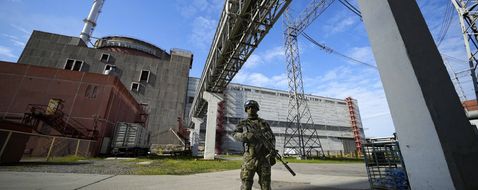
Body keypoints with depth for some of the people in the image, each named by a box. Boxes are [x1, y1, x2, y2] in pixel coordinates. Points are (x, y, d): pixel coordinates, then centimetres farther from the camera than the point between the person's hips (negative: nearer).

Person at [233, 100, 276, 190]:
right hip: (250, 157, -1)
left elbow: (272, 138, 13)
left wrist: (272, 150, -4)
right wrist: (246, 136, -26)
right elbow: (236, 134, -6)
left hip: (264, 157, 2)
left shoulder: (264, 123, 14)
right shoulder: (242, 123, 10)